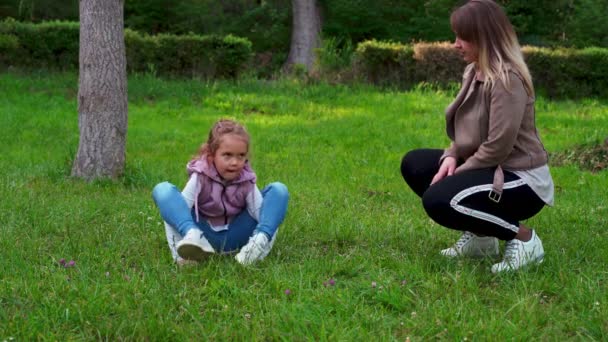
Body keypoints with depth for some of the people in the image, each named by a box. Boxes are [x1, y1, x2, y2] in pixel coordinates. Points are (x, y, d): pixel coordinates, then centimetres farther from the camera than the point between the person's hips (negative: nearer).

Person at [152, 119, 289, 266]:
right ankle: (192, 235, -46)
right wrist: (178, 253, -30)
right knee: (162, 190, -22)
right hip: (204, 235, -1)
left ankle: (259, 241, -36)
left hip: (233, 237, 1)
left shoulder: (246, 182, -8)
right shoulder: (200, 178, -14)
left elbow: (262, 214, -13)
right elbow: (176, 212, -20)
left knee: (279, 190, -11)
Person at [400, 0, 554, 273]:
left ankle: (523, 238, -8)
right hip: (488, 168, 10)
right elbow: (469, 131, 12)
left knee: (437, 200, -26)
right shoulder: (475, 72, 7)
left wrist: (458, 172, -15)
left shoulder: (506, 79, -22)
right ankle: (479, 234, 12)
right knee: (413, 164, 7)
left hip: (521, 179, -10)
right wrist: (451, 156, -7)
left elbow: (498, 147, -26)